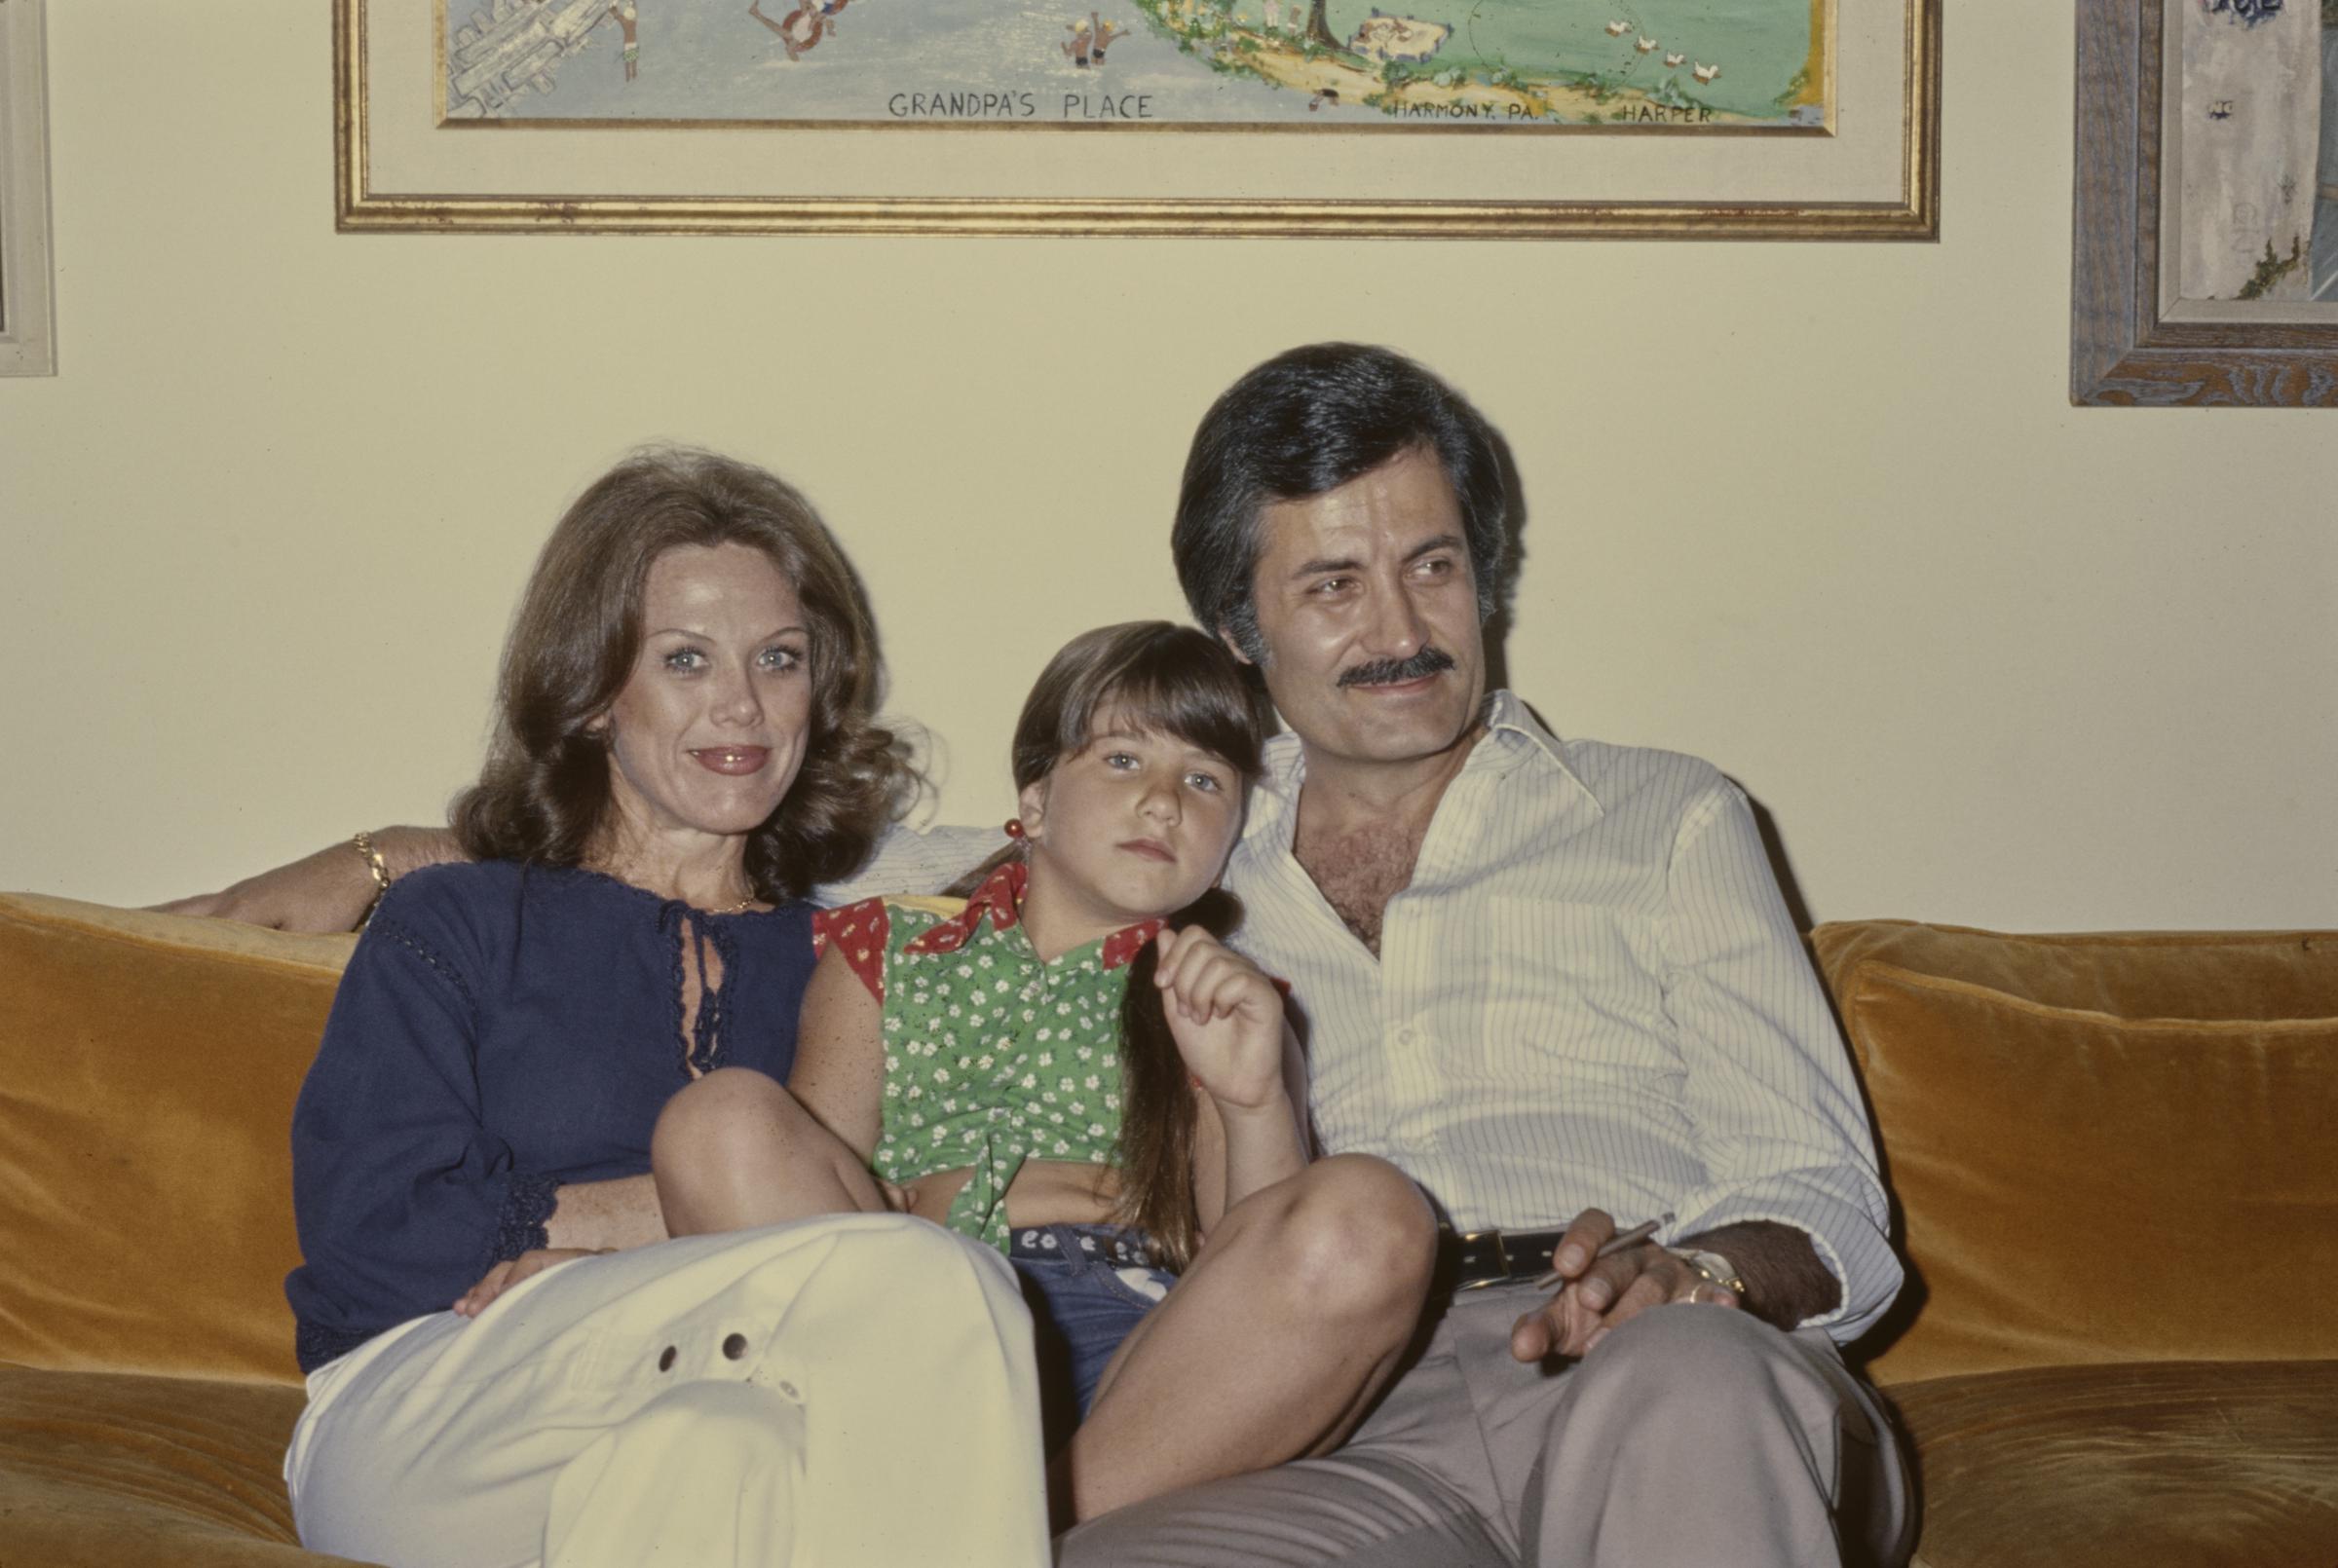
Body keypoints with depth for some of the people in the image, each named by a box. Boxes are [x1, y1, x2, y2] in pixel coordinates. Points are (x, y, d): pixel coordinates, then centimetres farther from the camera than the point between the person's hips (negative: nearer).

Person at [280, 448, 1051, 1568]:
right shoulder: (452, 926, 16)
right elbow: (368, 1232, 1)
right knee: (931, 1284, -29)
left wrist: (572, 1244, -11)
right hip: (420, 1411, -2)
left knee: (729, 1453, -40)